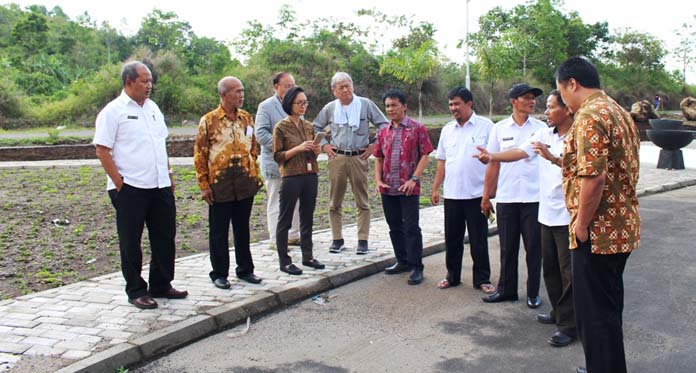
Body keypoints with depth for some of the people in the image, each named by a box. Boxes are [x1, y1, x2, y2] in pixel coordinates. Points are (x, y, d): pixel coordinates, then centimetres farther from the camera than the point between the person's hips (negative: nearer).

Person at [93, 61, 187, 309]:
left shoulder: (152, 108, 13)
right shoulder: (113, 111, -7)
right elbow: (102, 150, -10)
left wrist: (169, 174, 13)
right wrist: (119, 183, -15)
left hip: (160, 186, 7)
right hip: (130, 188, -7)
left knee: (165, 237, 12)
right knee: (131, 242, 5)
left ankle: (161, 286, 26)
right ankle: (135, 292, 17)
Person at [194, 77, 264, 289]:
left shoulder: (246, 118, 8)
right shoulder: (209, 120, -6)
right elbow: (200, 155, -6)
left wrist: (255, 176, 10)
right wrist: (204, 185, -9)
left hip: (245, 184, 4)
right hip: (220, 185, -4)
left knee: (242, 228, 14)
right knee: (219, 231, 6)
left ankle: (245, 269, 25)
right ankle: (219, 274, 17)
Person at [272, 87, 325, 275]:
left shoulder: (309, 126, 11)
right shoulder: (281, 127, -6)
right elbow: (278, 156, -8)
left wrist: (316, 150, -3)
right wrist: (298, 148, -19)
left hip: (310, 175, 6)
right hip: (291, 177, -6)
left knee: (307, 218, 13)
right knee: (285, 220, 2)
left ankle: (307, 256, 23)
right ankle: (284, 261, 9)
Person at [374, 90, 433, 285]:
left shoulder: (417, 128, -3)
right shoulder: (383, 132, 12)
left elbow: (424, 156, -6)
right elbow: (378, 158, 15)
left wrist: (414, 179, -15)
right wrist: (378, 180, 1)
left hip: (408, 188, -5)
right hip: (387, 188, 6)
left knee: (411, 228, -3)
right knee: (395, 227, 14)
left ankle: (416, 267, 4)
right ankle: (402, 261, 27)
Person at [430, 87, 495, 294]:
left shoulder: (486, 126, -4)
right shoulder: (447, 130, 10)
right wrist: (435, 188, 9)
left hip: (476, 194, -4)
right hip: (451, 194, 4)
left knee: (478, 240, 5)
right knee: (452, 238, 11)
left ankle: (482, 279, 17)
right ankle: (452, 276, 25)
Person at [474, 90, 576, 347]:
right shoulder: (544, 134, 9)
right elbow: (520, 152, 2)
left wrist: (552, 158, -37)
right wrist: (492, 157, -11)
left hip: (568, 215, -7)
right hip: (547, 212, 7)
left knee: (568, 271, -1)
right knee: (550, 267, 16)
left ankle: (569, 325, 8)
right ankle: (559, 313, 32)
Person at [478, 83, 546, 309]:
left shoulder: (541, 128, 2)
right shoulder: (499, 128, 4)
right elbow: (493, 164, 8)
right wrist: (486, 196, 6)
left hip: (534, 197, -1)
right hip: (506, 197, 1)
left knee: (534, 247, 5)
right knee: (507, 247, 10)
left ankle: (533, 292, 19)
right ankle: (506, 289, 24)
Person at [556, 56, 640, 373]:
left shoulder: (589, 116, -18)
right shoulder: (619, 112, 14)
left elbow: (593, 177, -26)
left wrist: (581, 224, -17)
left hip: (597, 231, -10)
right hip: (623, 228, 10)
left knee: (594, 313, 1)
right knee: (609, 306, 21)